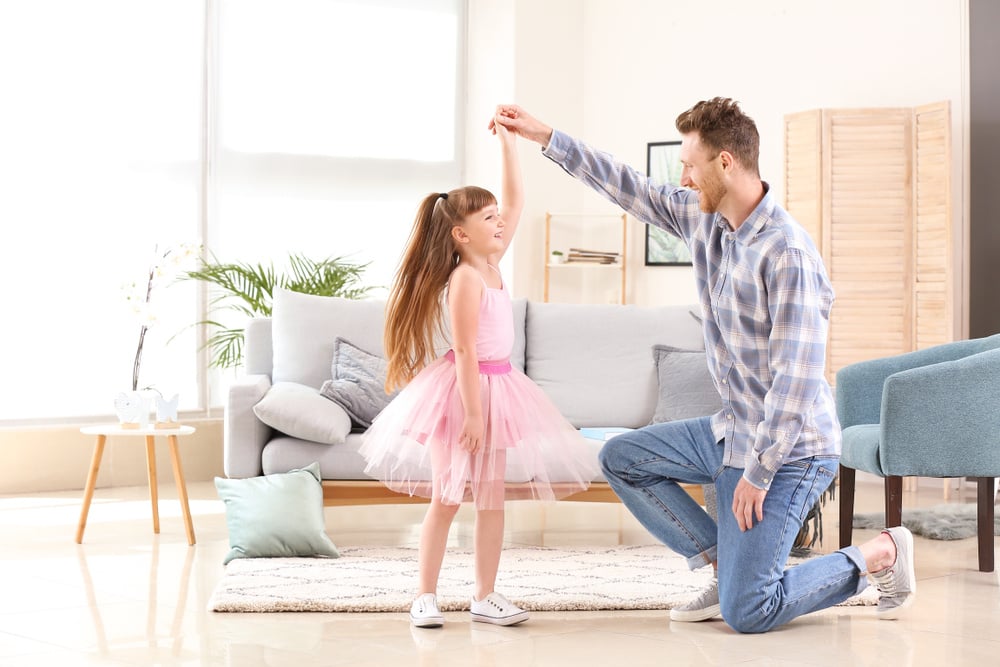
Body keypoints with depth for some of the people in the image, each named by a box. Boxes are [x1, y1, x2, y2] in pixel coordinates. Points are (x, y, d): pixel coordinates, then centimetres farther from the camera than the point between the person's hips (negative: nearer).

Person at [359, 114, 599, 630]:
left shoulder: (491, 264, 7)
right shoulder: (465, 278, -16)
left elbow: (516, 202, 13)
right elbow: (465, 350, -20)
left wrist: (508, 143, 10)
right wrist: (472, 411, -22)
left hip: (496, 387, 8)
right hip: (463, 390, -8)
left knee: (492, 498, 8)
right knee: (446, 498, -2)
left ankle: (485, 596, 12)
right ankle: (426, 596, 6)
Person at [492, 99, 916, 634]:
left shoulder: (787, 253, -25)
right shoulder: (703, 218, 0)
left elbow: (796, 379, -26)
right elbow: (631, 190, 12)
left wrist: (757, 473, -22)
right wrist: (546, 137, 9)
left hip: (788, 449, -9)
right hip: (732, 429, 9)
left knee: (746, 613, -11)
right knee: (621, 458, 12)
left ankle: (882, 554, 10)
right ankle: (725, 563, 13)